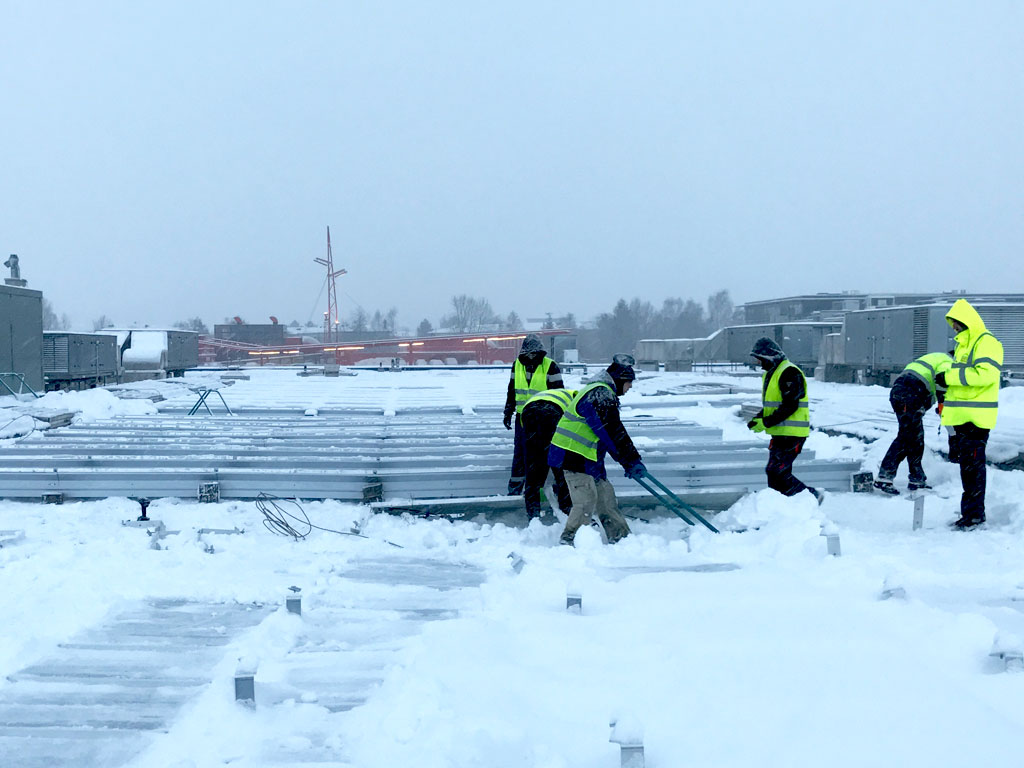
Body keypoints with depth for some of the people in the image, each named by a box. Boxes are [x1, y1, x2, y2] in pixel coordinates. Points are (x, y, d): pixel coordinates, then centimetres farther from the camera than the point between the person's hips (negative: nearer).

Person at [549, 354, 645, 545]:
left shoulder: (600, 392, 20)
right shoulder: (601, 394, -16)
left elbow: (609, 433, 25)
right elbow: (614, 432, -20)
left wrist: (628, 462, 23)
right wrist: (633, 461, -16)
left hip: (587, 457, 11)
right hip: (574, 456, -11)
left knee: (605, 496, 14)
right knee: (586, 501, -12)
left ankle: (621, 537, 21)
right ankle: (568, 541, -9)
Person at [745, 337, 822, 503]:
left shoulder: (789, 373, -15)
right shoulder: (770, 374, 18)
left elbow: (790, 406, -21)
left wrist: (766, 423, -20)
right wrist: (758, 418, 6)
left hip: (791, 434, -10)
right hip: (780, 433, 10)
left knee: (776, 471, -14)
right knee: (778, 473, 10)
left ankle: (812, 496, -4)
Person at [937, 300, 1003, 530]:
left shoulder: (986, 342, -10)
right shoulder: (963, 345, 21)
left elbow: (986, 373, -24)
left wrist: (951, 377, -20)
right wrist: (946, 402, 23)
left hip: (976, 416, -10)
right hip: (962, 415, 10)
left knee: (973, 465, -9)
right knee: (966, 465, 13)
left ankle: (975, 514, -5)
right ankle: (969, 512, 19)